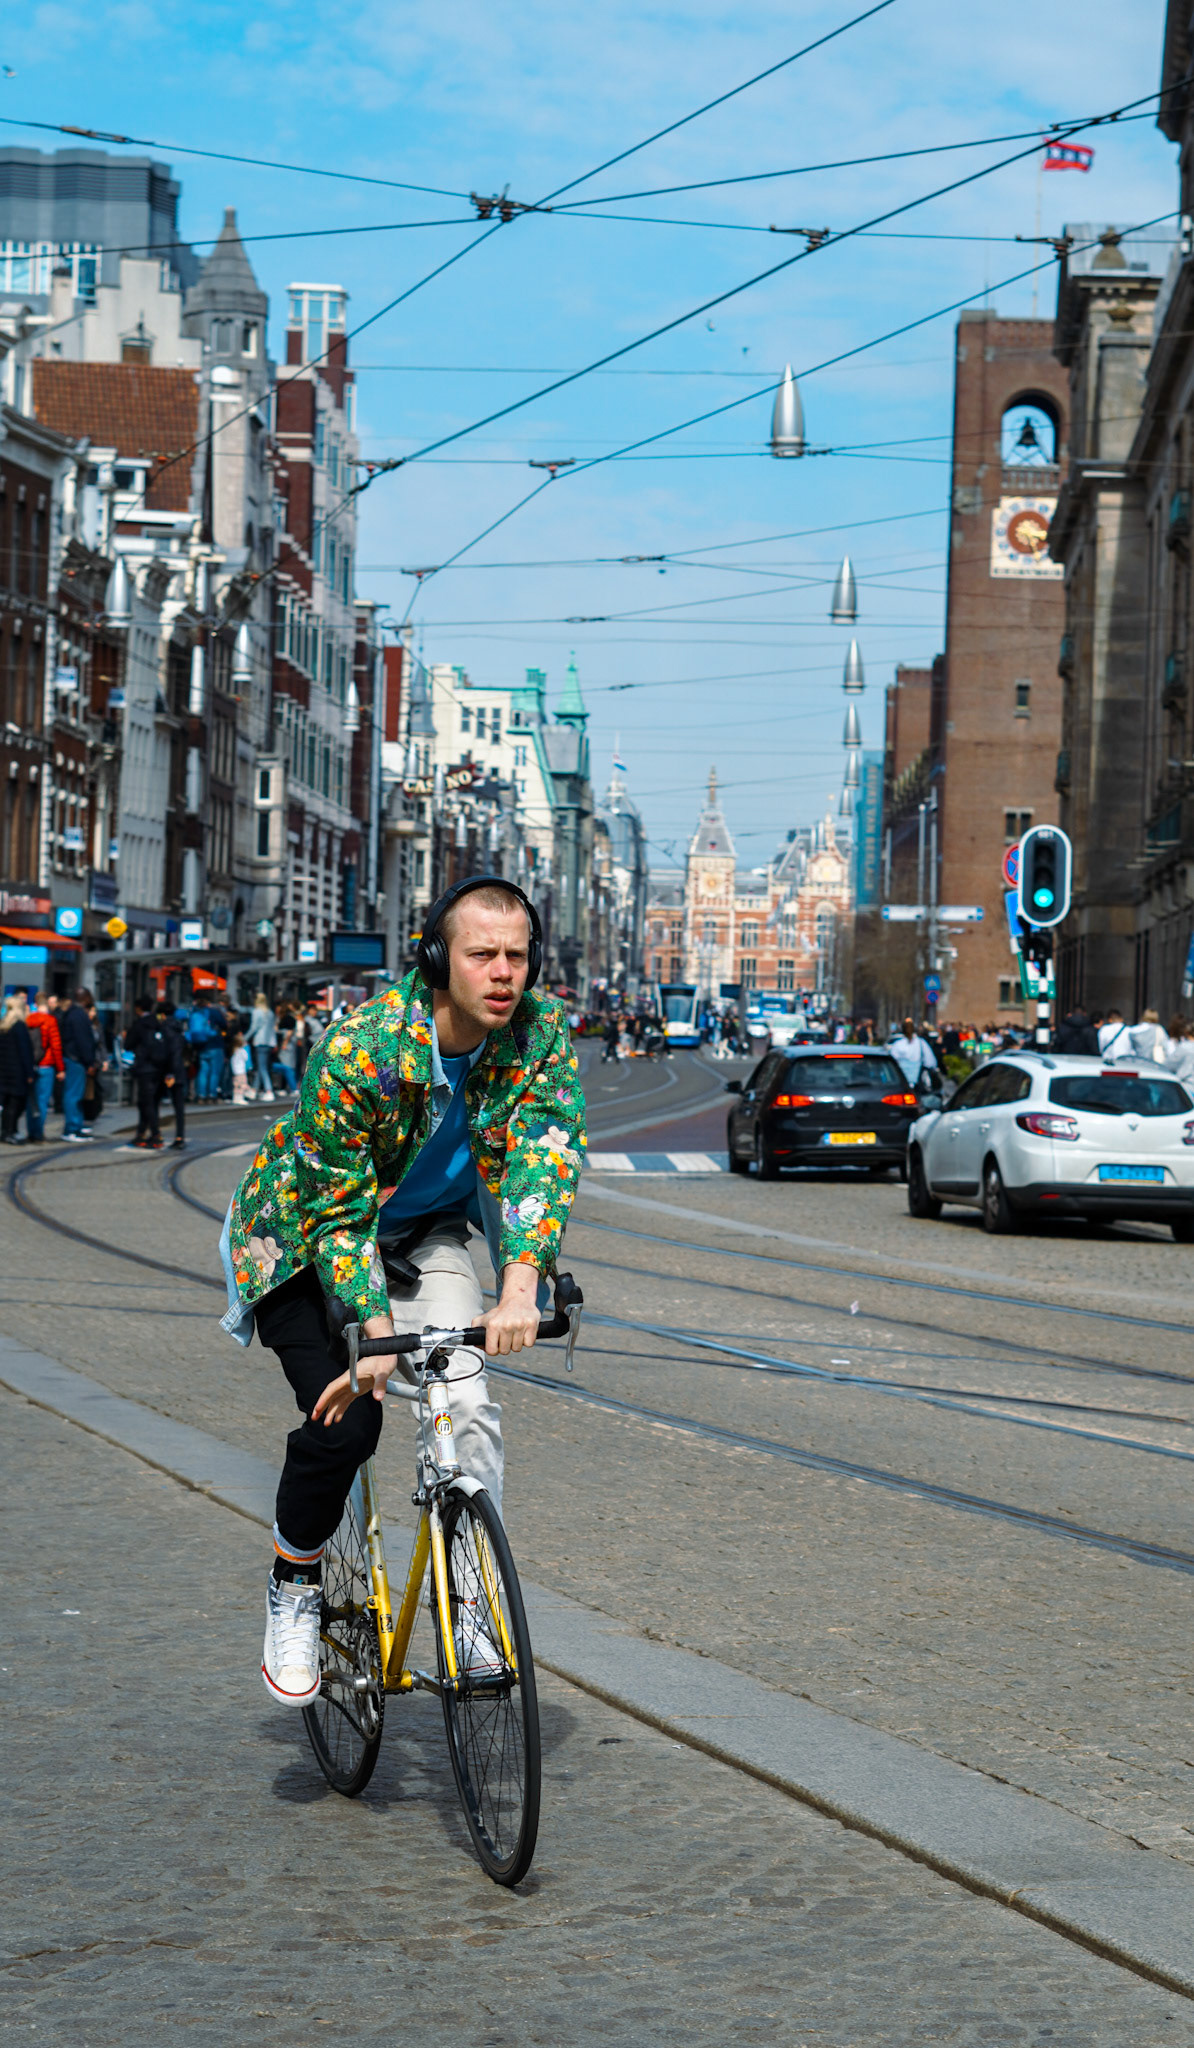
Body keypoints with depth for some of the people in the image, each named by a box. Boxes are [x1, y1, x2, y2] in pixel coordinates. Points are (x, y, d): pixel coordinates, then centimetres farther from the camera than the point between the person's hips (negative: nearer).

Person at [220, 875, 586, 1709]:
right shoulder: (359, 1049, -33)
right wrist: (376, 1333, -34)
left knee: (469, 1403, -15)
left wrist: (520, 1286, -45)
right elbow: (339, 1210, -26)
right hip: (307, 1235, -4)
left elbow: (545, 1154, -30)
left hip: (425, 1232, 4)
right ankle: (294, 1589, 8)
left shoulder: (543, 1032, -20)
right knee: (347, 1419, -17)